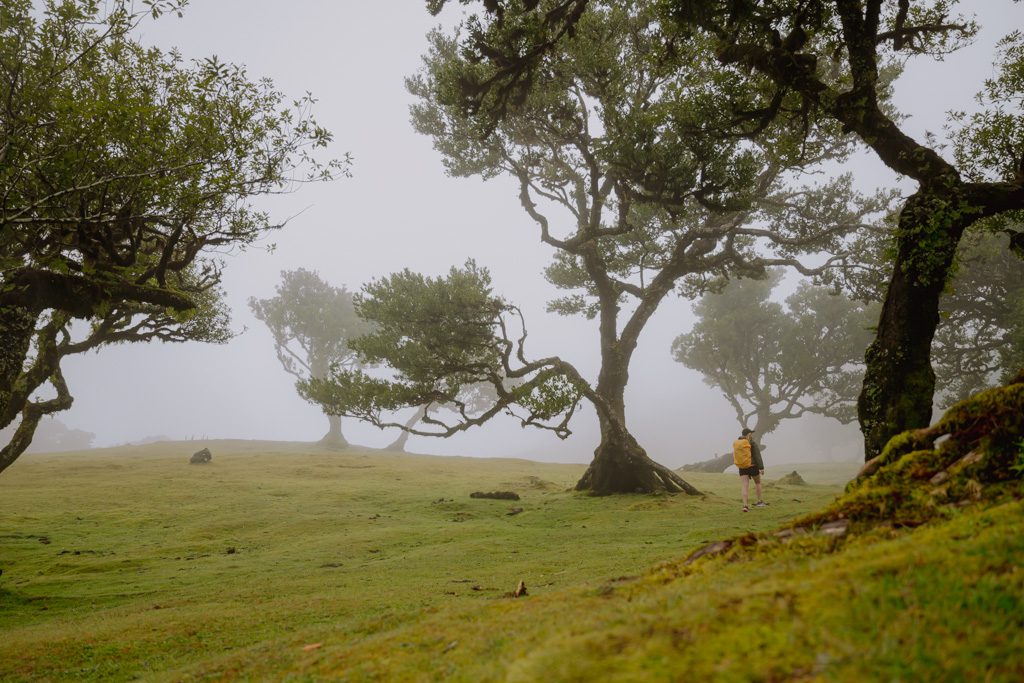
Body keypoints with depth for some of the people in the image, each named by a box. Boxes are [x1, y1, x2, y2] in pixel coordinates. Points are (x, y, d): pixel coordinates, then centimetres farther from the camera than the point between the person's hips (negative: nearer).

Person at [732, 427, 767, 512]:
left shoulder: (736, 443, 4)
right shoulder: (752, 442, -11)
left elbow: (734, 457, 14)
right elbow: (757, 456, -16)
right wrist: (761, 467, -16)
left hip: (742, 468, 3)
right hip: (753, 466, -3)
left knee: (745, 485, -3)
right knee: (757, 482, 21)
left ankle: (745, 505, -17)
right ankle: (760, 501, 30)